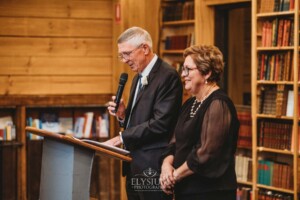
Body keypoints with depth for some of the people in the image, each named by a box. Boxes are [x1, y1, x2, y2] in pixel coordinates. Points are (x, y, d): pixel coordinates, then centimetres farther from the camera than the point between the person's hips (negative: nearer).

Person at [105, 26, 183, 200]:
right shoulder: (138, 78, 17)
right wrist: (123, 114, 3)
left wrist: (122, 138, -17)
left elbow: (161, 123, -20)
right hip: (135, 166, 9)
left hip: (153, 167, -9)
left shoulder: (168, 76, -13)